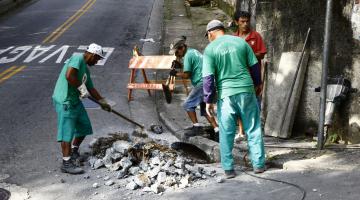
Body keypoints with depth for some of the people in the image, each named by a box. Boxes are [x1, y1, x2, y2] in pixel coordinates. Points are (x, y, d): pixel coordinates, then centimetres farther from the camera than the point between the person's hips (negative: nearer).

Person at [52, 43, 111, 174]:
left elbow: (90, 88, 26)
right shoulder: (78, 59, -12)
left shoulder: (85, 69, 17)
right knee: (67, 132, -8)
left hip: (75, 101, 10)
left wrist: (102, 102, 32)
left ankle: (74, 151, 36)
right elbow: (69, 75, -27)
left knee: (84, 127, 17)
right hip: (65, 101, -10)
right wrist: (81, 87, -17)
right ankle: (66, 163, -4)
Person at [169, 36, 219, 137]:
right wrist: (179, 64, 14)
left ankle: (196, 126, -3)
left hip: (201, 84, -10)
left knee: (188, 105, 1)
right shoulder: (193, 51, 17)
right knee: (204, 108, 14)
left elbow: (186, 75, -13)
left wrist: (176, 73, 3)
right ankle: (216, 129, 8)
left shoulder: (188, 55, -11)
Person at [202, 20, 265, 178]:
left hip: (225, 94, -2)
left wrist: (209, 100, -2)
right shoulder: (241, 42, 5)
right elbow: (254, 65, 8)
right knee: (253, 129, 11)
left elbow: (208, 77, -8)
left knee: (226, 133, 7)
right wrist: (256, 84, 23)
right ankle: (258, 164, 15)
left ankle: (228, 169, 10)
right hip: (246, 91, 2)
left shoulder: (210, 49, -3)